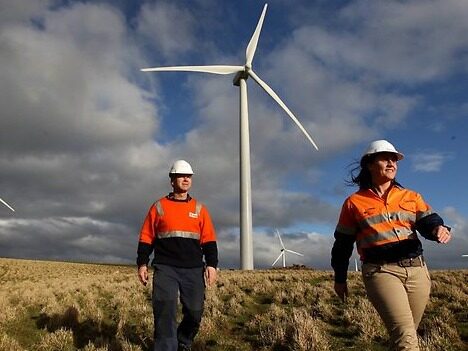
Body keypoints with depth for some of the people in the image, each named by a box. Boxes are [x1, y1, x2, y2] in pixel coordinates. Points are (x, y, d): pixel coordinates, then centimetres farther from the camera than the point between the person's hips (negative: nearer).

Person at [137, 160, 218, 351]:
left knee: (194, 313, 6)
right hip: (165, 269, -2)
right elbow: (146, 238, 8)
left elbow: (209, 241, 6)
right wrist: (142, 263, 0)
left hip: (194, 270, 2)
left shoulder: (200, 209, 10)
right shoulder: (158, 207, 7)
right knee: (165, 312, -11)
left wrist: (211, 264, -3)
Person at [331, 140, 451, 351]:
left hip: (417, 270, 4)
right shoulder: (354, 202, 4)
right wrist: (340, 279, 13)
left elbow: (428, 222, 1)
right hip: (381, 271, -4)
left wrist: (439, 228, -24)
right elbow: (343, 243, 9)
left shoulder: (411, 197, 14)